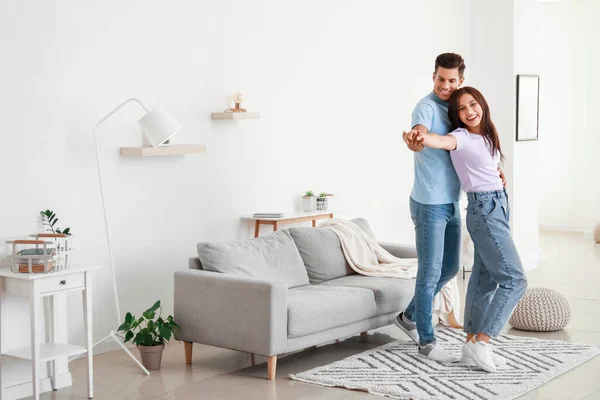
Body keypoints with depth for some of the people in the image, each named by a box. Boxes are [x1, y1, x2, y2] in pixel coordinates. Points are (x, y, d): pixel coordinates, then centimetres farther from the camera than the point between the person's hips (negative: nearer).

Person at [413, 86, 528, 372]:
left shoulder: (487, 136, 10)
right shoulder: (462, 137, -14)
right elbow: (442, 141, -39)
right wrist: (421, 137, -58)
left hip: (498, 207, 8)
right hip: (484, 210, -8)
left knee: (485, 279, 9)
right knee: (515, 279, -12)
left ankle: (473, 342, 14)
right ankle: (481, 342, -11)